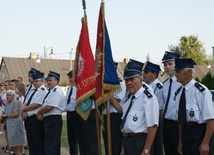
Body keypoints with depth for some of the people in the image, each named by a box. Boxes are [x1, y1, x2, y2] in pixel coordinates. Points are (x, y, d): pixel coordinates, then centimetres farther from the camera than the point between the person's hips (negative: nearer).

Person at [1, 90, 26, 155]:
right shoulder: (7, 103, 12)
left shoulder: (15, 102, -13)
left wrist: (6, 115, -12)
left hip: (15, 124, -8)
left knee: (16, 140, -4)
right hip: (9, 124, 8)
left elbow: (16, 114, -19)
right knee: (12, 140, 12)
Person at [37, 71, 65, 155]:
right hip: (49, 119, 10)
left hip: (53, 119, -10)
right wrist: (42, 114, 0)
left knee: (50, 145, -8)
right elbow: (46, 106, 19)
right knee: (53, 143, 15)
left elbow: (49, 107, -23)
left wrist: (39, 113, -7)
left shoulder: (56, 91, -14)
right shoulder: (51, 91, 17)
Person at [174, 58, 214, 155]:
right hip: (185, 132, 6)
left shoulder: (200, 90, -14)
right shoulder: (179, 92, 8)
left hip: (199, 132, -6)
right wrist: (181, 142, 15)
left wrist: (205, 143, -19)